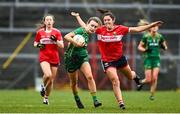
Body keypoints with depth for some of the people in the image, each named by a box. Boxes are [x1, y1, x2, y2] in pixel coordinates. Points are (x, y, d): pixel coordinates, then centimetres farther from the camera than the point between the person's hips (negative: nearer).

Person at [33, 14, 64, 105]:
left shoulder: (57, 32, 2)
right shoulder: (40, 32, 4)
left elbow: (62, 46, -3)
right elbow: (35, 43, 15)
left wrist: (55, 40, -20)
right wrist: (38, 45, -7)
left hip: (54, 59, 1)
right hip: (44, 57, -1)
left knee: (51, 80, 6)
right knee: (48, 75, -28)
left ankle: (46, 97, 26)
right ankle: (43, 86, 4)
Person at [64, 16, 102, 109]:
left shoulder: (88, 34, 5)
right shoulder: (81, 30, -18)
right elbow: (66, 36, -28)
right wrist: (76, 43, -35)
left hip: (83, 58, 5)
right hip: (71, 58, -5)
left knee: (90, 77, -17)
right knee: (74, 82, 9)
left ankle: (95, 100, -17)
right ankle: (77, 99, 34)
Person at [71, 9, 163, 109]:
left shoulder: (120, 29, -11)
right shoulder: (100, 30, -11)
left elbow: (137, 29, -7)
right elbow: (85, 27, -1)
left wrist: (152, 25, -9)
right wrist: (77, 16, 6)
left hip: (120, 58, 2)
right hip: (108, 61, -2)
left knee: (130, 76, 23)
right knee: (115, 81, -13)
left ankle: (136, 77, 61)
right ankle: (121, 103, -6)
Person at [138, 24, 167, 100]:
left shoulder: (160, 37, 2)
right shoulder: (146, 36, -6)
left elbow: (165, 47, 13)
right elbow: (139, 47, 1)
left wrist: (164, 47, -11)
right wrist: (145, 50, -19)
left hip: (156, 59, 2)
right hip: (148, 59, -2)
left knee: (154, 78, -11)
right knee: (148, 80, -6)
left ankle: (152, 94, 6)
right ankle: (141, 82, 29)